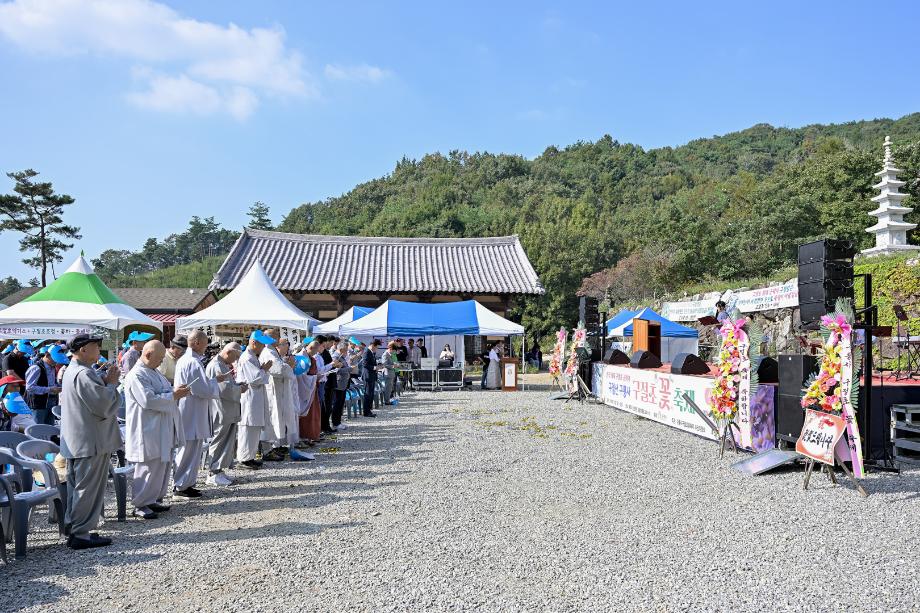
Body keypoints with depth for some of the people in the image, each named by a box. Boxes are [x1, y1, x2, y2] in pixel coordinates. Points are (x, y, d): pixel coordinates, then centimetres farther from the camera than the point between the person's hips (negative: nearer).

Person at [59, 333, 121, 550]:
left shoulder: (71, 371, 14)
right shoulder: (84, 374, -21)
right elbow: (104, 405, -23)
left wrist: (105, 381, 3)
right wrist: (112, 383, -9)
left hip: (76, 441, 11)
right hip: (90, 441, -11)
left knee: (77, 486, 18)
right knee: (88, 488, -2)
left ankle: (72, 525, 27)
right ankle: (81, 534, 3)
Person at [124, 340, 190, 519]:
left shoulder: (154, 372, 14)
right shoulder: (136, 375, -16)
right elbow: (148, 400, -25)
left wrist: (177, 392, 4)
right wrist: (173, 395, -18)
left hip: (163, 430, 10)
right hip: (148, 432, -10)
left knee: (162, 465, 14)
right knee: (149, 468, -3)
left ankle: (154, 500, 25)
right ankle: (141, 505, 9)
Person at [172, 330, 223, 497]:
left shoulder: (183, 360, 11)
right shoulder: (194, 363, -20)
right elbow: (204, 390, -20)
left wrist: (213, 380, 12)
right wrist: (215, 381, -4)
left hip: (185, 411, 10)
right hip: (192, 414, -10)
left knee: (185, 449, 18)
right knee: (190, 450, 0)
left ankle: (180, 483, 26)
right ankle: (182, 486, 8)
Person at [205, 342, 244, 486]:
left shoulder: (224, 365, 15)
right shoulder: (216, 367, -18)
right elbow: (224, 389, -24)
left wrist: (238, 385, 7)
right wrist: (240, 389, -9)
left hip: (228, 412, 10)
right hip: (220, 413, -10)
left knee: (228, 441, 14)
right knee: (219, 441, -2)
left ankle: (219, 469, 22)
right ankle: (214, 474, 6)